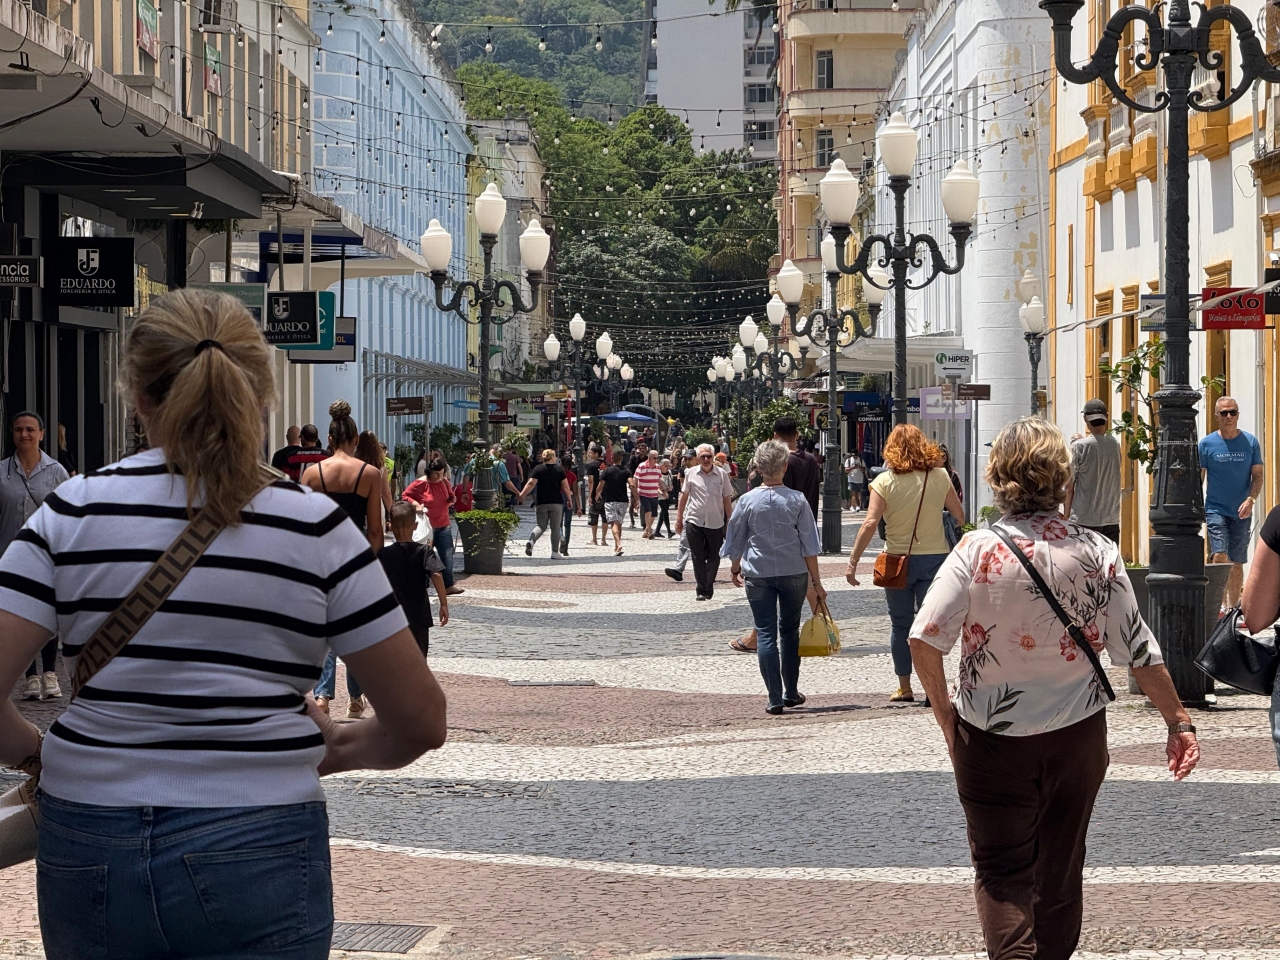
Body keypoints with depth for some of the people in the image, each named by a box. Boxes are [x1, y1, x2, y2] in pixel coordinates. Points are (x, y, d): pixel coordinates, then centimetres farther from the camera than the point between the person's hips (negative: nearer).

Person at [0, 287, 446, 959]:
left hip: (86, 852, 2)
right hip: (258, 850, -2)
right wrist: (339, 747, 17)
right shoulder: (315, 527, -4)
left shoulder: (73, 511, -2)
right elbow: (419, 721, -2)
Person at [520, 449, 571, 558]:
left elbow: (531, 484, -10)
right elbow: (565, 487, 0)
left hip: (541, 503, 1)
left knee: (541, 526, 10)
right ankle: (555, 552, 5)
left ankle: (531, 542, -18)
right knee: (555, 528, 7)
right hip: (556, 503, -1)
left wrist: (522, 495, -5)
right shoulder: (559, 469, 2)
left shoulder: (538, 469, 0)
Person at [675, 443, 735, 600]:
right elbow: (684, 496, 10)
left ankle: (709, 587, 21)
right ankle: (702, 590, 6)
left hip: (716, 522, 0)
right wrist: (679, 519, 10)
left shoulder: (722, 474, 0)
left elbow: (727, 499, 4)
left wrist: (730, 522, 4)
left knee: (714, 558, 6)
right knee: (698, 558, 0)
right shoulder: (691, 474, 1)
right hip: (694, 521, 0)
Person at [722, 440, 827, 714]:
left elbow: (735, 541, 4)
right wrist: (816, 581, 3)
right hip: (794, 574, 1)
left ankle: (775, 698, -6)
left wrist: (735, 568, 23)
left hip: (758, 575, -1)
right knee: (789, 631, 16)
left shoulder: (747, 501, -6)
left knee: (766, 633, 1)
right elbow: (809, 545, -4)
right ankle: (791, 693, 22)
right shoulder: (797, 500, -6)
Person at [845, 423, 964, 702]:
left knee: (901, 625, 12)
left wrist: (853, 561, -11)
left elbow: (870, 524, -14)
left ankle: (904, 688, 17)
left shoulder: (885, 481, -7)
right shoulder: (940, 477, -1)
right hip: (935, 558, 1)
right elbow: (960, 517, 4)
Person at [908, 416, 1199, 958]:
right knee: (1060, 869, 19)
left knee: (1001, 871, 5)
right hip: (1078, 732, 3)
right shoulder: (1096, 552, -7)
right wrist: (1178, 723, 5)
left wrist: (946, 716, -4)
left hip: (991, 735, -2)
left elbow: (924, 640, -19)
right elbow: (1138, 650, -5)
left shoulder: (977, 551, -13)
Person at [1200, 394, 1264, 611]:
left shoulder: (1250, 442, 3)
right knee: (1220, 557, -17)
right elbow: (1198, 479, 4)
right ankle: (1220, 606, -16)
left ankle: (1233, 608, 17)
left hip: (1241, 513, 2)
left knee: (1236, 563, 8)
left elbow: (1257, 475, 4)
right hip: (1216, 510, -2)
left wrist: (1250, 500, -14)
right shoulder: (1207, 444, -1)